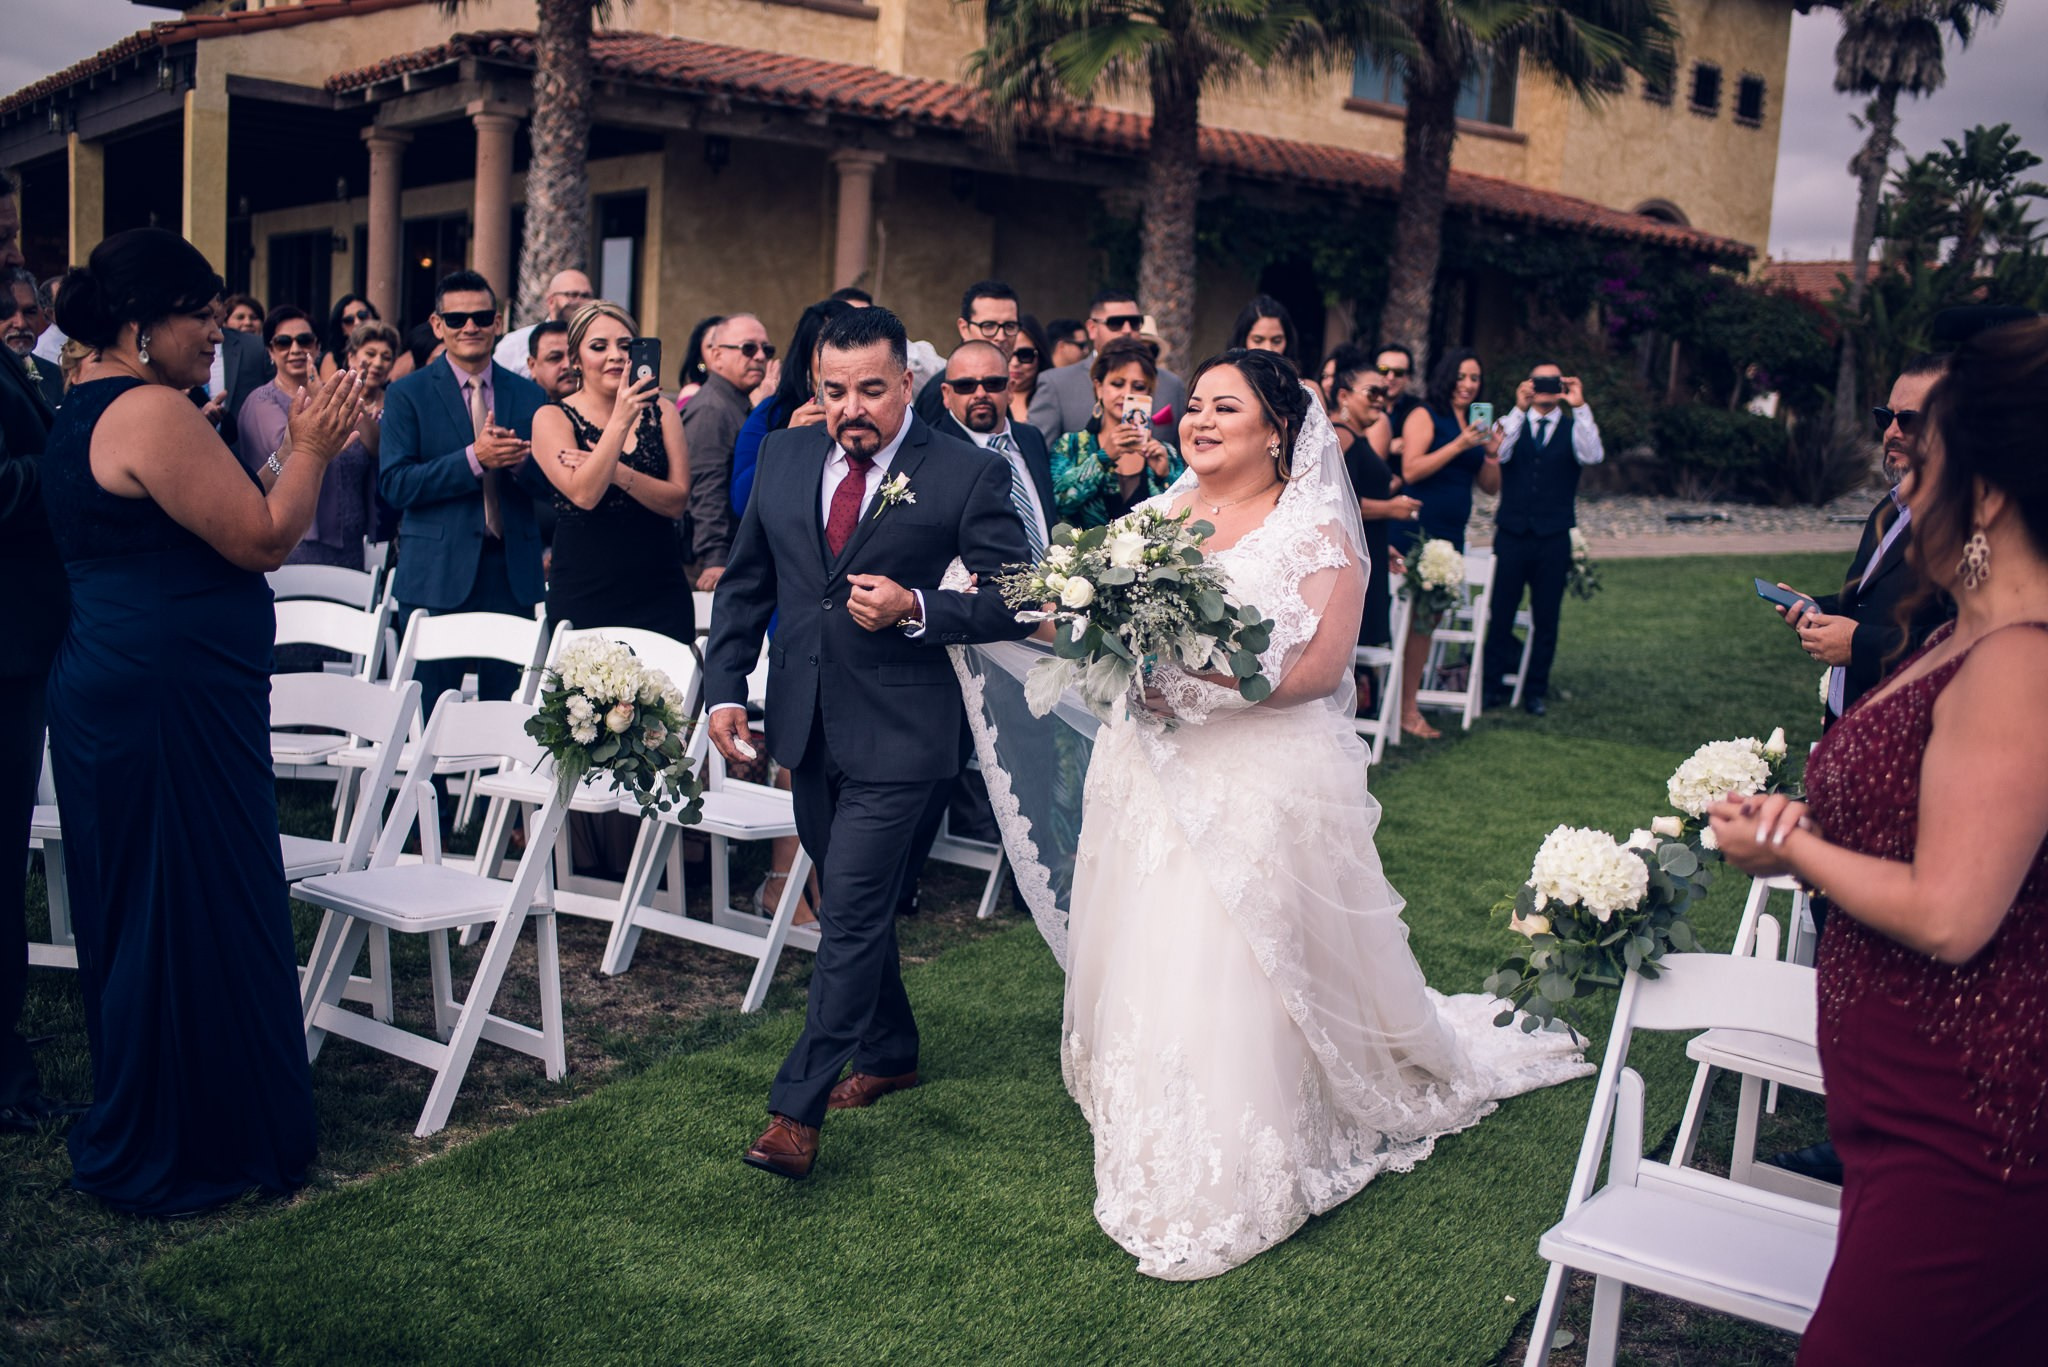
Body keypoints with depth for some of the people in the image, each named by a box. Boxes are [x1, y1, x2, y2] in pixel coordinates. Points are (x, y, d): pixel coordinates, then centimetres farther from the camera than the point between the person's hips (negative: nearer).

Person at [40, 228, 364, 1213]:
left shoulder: (85, 412, 16)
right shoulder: (152, 412, -16)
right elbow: (265, 542, -16)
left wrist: (299, 449, 16)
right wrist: (312, 447, -4)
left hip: (108, 691, 11)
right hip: (172, 701, -11)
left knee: (137, 914, 19)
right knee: (196, 916, 1)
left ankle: (138, 1130, 34)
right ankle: (182, 1151, 14)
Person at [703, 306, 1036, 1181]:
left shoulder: (966, 475, -9)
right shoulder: (784, 458, 6)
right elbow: (745, 581, 12)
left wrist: (916, 609, -22)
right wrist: (726, 688, 4)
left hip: (897, 731, -6)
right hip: (808, 723, 6)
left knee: (852, 911, -7)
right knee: (854, 902, 19)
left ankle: (798, 1107, 2)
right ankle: (890, 1053, 38)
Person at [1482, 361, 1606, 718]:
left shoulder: (1574, 428, 7)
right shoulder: (1512, 423, 7)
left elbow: (1593, 456, -15)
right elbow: (1499, 454, -14)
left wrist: (1580, 408, -19)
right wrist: (1519, 408, -20)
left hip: (1554, 539, 1)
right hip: (1512, 534, 0)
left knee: (1546, 618, 7)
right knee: (1500, 613, 2)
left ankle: (1536, 690, 17)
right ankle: (1493, 684, 13)